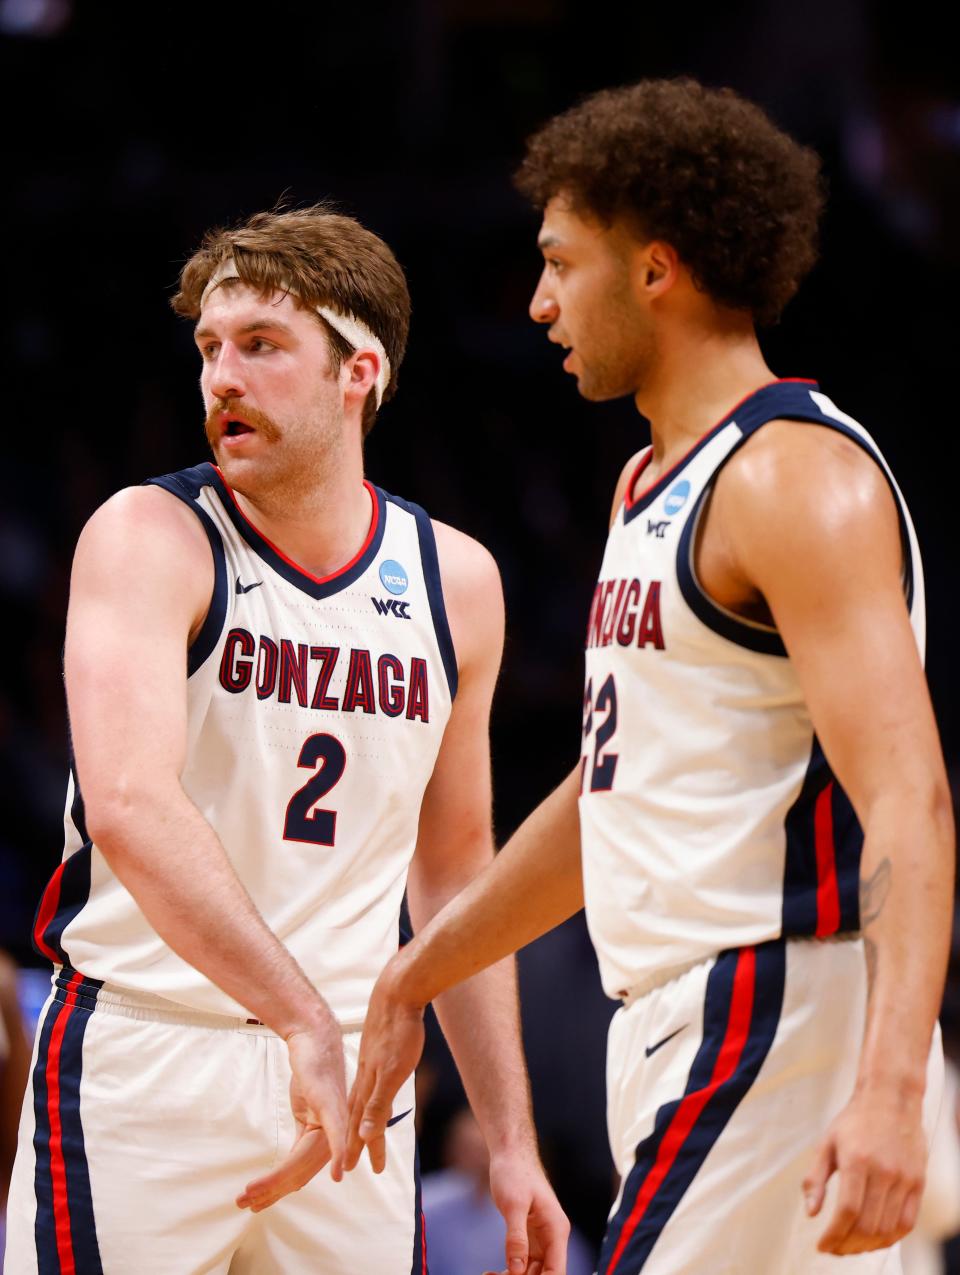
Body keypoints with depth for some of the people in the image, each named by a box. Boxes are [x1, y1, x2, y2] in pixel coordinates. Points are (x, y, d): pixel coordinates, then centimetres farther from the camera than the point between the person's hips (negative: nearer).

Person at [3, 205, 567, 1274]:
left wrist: (510, 1143, 15)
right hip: (142, 1065, -4)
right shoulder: (151, 538, -8)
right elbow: (128, 806, -24)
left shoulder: (455, 581, 8)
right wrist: (304, 1021, -33)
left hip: (350, 1076, 4)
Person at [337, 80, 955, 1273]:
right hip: (678, 1025, 10)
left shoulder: (797, 478, -14)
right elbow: (612, 790, 28)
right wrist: (412, 983, 32)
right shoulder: (650, 484, 17)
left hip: (777, 1020, -9)